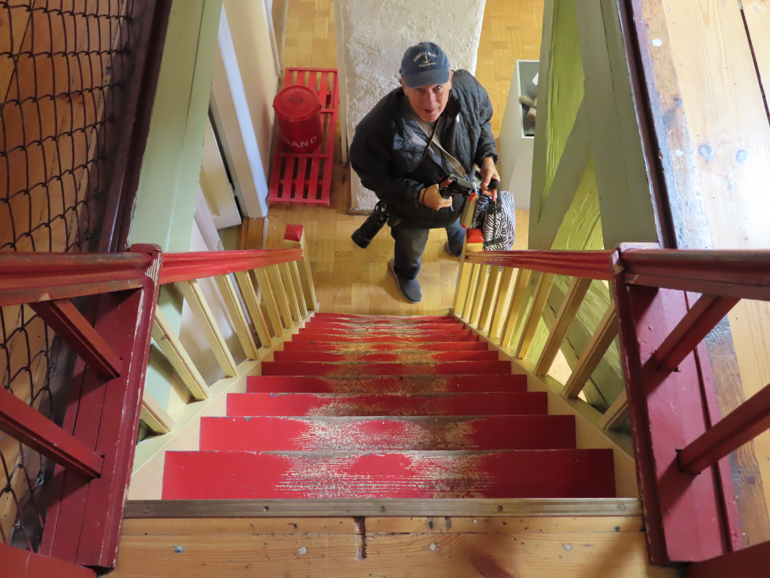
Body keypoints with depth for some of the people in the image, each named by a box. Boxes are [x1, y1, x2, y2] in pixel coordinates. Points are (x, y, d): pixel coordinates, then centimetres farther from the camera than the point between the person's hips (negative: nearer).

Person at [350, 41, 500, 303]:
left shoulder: (468, 88, -30)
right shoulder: (380, 126, -42)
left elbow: (483, 120, -6)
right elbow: (374, 177, -27)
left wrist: (487, 159, -22)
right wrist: (420, 195, -39)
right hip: (413, 204, -3)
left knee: (458, 222, 39)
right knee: (411, 247, 30)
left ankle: (458, 248, 77)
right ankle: (404, 273, 68)